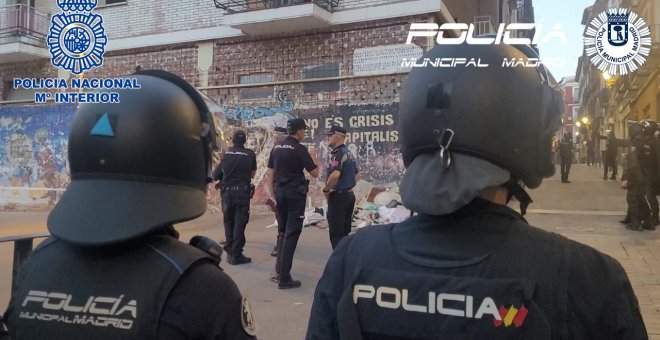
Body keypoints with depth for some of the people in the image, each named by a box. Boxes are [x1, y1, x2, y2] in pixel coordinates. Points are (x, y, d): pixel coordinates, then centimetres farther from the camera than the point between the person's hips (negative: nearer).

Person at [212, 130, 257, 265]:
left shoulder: (226, 153, 2)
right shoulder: (250, 154, -3)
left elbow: (220, 171, 11)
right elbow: (252, 174, 4)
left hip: (227, 191, 3)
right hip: (243, 191, -2)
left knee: (228, 222, 15)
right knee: (239, 223, 1)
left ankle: (229, 252, 18)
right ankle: (236, 255, 0)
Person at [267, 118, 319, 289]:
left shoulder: (277, 148, 8)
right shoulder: (300, 149, -12)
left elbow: (270, 174, 10)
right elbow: (314, 173, -8)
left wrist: (274, 194, 16)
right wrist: (313, 156, 9)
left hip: (280, 193, 7)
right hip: (295, 193, -7)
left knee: (283, 232, 18)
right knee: (292, 233, -4)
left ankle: (278, 271, 20)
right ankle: (284, 278, -3)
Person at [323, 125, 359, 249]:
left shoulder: (338, 153, -17)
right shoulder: (348, 153, 13)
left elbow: (335, 174, -33)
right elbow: (355, 174, 22)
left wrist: (326, 189, -18)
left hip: (338, 196, -10)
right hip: (349, 194, 10)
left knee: (336, 233, -2)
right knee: (345, 232, 15)